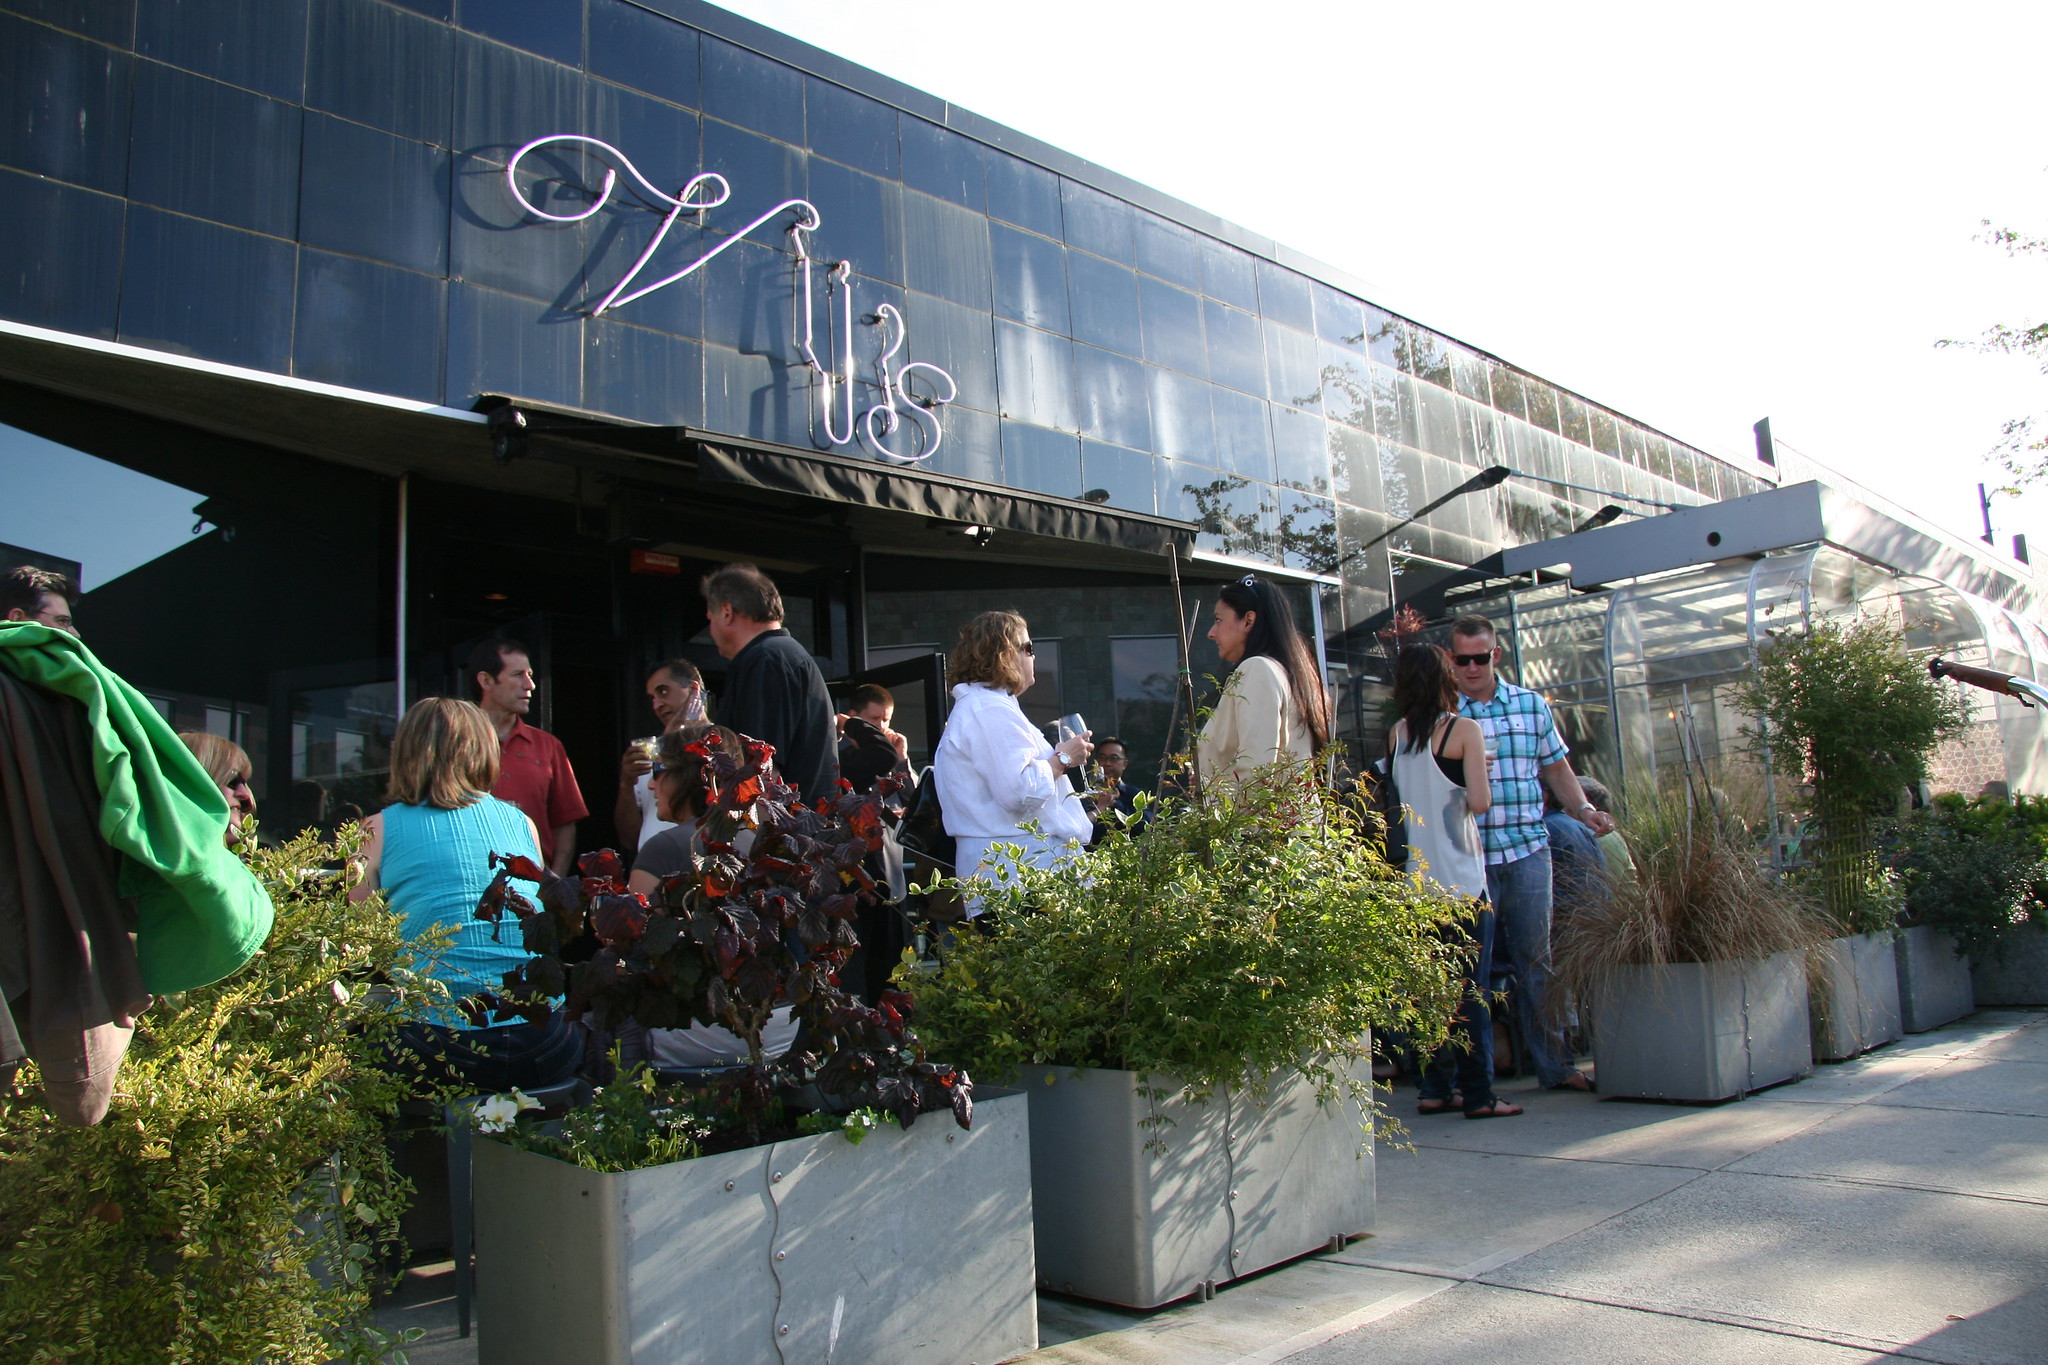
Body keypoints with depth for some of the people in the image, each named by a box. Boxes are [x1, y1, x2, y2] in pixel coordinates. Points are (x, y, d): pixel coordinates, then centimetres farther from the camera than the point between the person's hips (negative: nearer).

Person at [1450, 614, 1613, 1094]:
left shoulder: (1531, 704, 11)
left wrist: (1583, 808, 5)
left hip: (1527, 849, 3)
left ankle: (1555, 1064, 16)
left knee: (1536, 958, 8)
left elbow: (1555, 766, 19)